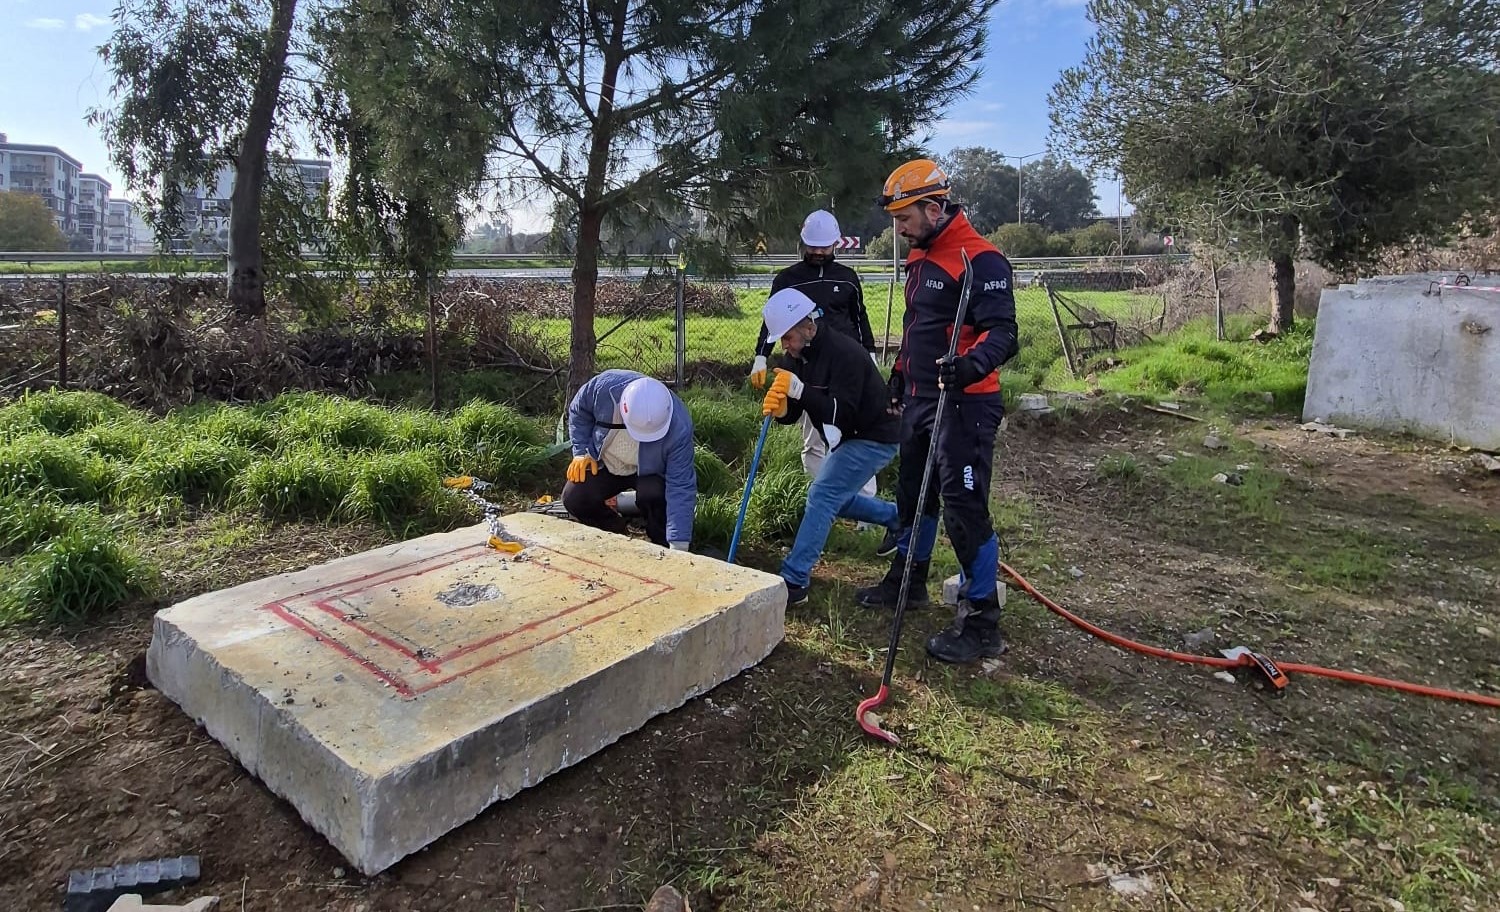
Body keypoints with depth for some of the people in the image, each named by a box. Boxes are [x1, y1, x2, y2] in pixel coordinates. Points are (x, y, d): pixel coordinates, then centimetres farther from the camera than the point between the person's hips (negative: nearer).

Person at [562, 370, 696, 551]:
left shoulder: (679, 427, -37)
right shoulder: (604, 386, -31)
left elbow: (680, 488, -34)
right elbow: (578, 411, -6)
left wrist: (678, 546, -37)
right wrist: (581, 452, -13)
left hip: (651, 470, -3)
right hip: (606, 464, 3)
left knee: (652, 494, -34)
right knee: (574, 498, -16)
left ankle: (662, 547, -7)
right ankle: (617, 536, 10)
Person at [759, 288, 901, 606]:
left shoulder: (844, 353, -27)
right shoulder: (798, 355, -2)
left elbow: (841, 413, -32)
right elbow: (793, 413, -3)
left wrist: (799, 390, -40)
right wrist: (779, 407, -26)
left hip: (874, 437, -10)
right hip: (846, 438, 10)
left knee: (822, 497, -17)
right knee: (836, 499, 21)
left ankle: (794, 581, -14)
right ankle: (898, 518, 42)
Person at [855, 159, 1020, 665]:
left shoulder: (980, 260, -16)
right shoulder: (921, 257, 14)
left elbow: (1002, 333, -23)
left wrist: (972, 364, -41)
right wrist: (901, 373, 28)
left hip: (963, 404, -10)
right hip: (920, 399, 10)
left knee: (964, 509, -7)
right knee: (914, 492, 20)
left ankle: (982, 623, 4)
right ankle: (907, 578, 40)